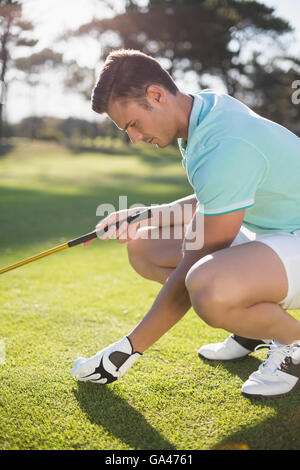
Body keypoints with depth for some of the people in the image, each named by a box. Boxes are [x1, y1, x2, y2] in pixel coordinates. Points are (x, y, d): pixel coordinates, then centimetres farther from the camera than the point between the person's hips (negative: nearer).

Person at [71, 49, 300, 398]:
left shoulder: (225, 148, -29)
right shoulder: (204, 106, 2)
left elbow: (193, 270, -24)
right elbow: (211, 202, 16)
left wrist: (130, 348, -15)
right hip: (263, 232, 10)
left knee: (209, 288, -40)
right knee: (143, 248, 6)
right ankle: (254, 322, 11)